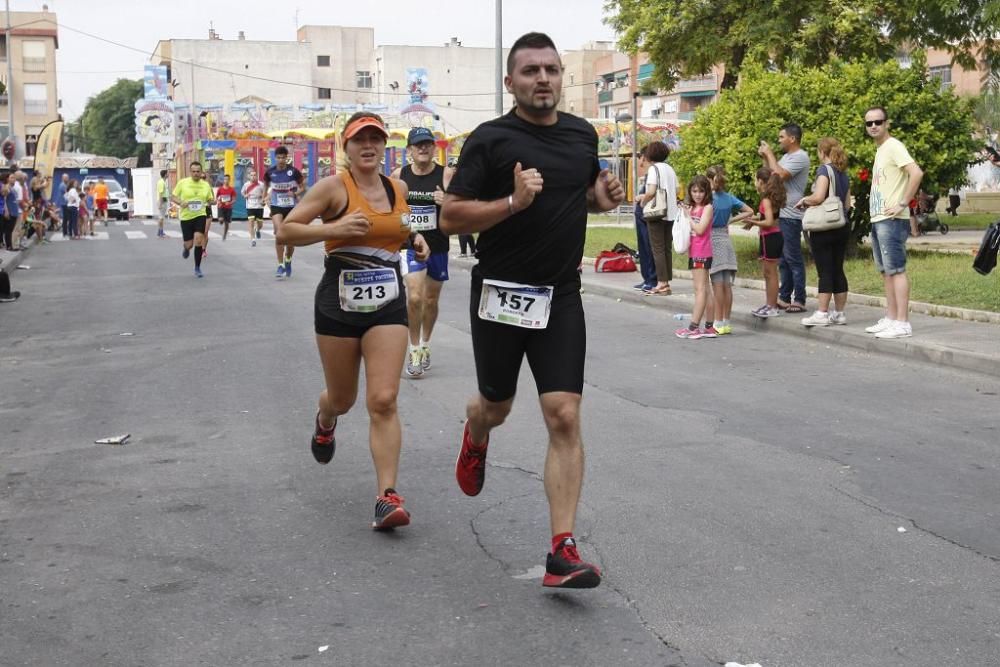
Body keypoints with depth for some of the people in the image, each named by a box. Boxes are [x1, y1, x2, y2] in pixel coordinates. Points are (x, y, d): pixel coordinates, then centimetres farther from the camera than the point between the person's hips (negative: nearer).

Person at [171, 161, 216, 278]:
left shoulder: (206, 185, 3)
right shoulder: (182, 183, -3)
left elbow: (210, 199, 12)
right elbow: (173, 197, 2)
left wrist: (212, 202, -13)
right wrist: (180, 203, -19)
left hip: (200, 215, 0)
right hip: (186, 217, 0)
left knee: (198, 240, -16)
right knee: (189, 244, 2)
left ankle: (197, 268, -1)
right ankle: (186, 249, 45)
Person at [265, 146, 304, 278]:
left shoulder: (294, 171, -8)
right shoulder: (270, 172, -2)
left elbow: (301, 187, 1)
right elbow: (266, 185, 18)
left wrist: (295, 193, -17)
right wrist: (268, 195, 4)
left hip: (291, 207, 0)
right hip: (276, 207, 0)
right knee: (279, 234, -20)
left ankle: (288, 261, 35)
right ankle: (280, 265, -14)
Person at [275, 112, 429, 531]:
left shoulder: (398, 188, 7)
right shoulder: (334, 187, -8)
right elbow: (284, 232, -11)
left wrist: (415, 240, 8)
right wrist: (334, 228, -23)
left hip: (388, 307, 2)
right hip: (338, 307, -2)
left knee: (383, 401, -10)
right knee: (343, 399, 16)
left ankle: (387, 497, -10)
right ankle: (325, 421, 54)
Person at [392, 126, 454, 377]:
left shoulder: (446, 175, -7)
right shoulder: (399, 175, -2)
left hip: (438, 246, 1)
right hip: (410, 245, 0)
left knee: (431, 300, 13)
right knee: (414, 297, -16)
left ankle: (425, 346, 35)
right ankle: (414, 349, 2)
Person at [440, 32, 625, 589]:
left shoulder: (583, 134, 6)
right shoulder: (491, 139, -8)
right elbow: (451, 217, -10)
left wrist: (603, 197, 2)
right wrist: (514, 201, -24)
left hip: (561, 297, 2)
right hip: (501, 293, -2)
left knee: (565, 417, -8)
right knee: (496, 407, 16)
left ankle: (563, 553, -6)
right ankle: (476, 438, 55)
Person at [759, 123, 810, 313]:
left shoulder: (800, 157, -11)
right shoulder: (787, 156, 19)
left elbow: (780, 175, -23)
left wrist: (770, 154, -11)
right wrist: (765, 157, 8)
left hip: (791, 216, -10)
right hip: (780, 214, 10)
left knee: (793, 258, -7)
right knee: (783, 258, 12)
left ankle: (799, 300, -4)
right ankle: (784, 297, 18)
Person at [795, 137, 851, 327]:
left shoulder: (825, 170, -10)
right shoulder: (844, 173, 14)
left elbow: (818, 197, -23)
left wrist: (803, 201, -4)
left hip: (823, 228, -7)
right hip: (843, 227, 8)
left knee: (825, 272, -6)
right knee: (838, 270, 10)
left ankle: (822, 313, -4)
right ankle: (839, 313, 13)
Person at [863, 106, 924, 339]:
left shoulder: (893, 146, -10)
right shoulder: (879, 150, 18)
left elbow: (916, 172, -23)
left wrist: (902, 204, -20)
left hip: (891, 220, -10)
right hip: (877, 220, 10)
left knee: (896, 269, -10)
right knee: (886, 271, 12)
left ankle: (902, 323, -10)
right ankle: (891, 318, 18)